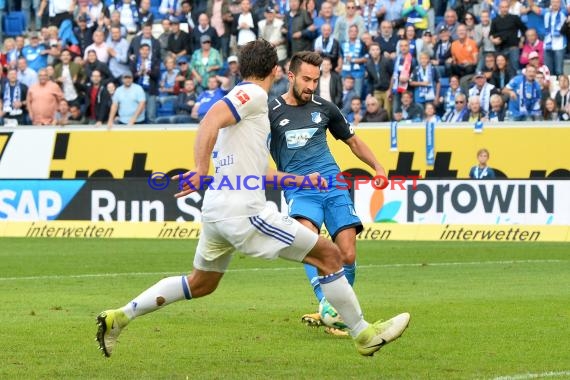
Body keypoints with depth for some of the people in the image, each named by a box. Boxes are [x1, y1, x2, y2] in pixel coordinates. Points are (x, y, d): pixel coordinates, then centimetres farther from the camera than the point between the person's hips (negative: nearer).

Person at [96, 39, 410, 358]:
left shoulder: (244, 97, 21)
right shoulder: (253, 95, -7)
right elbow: (210, 122, -24)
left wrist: (299, 180, 35)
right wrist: (201, 172, -33)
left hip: (217, 210, 10)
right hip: (243, 210, -10)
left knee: (201, 284, 24)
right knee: (329, 255, -3)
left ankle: (119, 318, 20)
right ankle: (363, 335, 3)